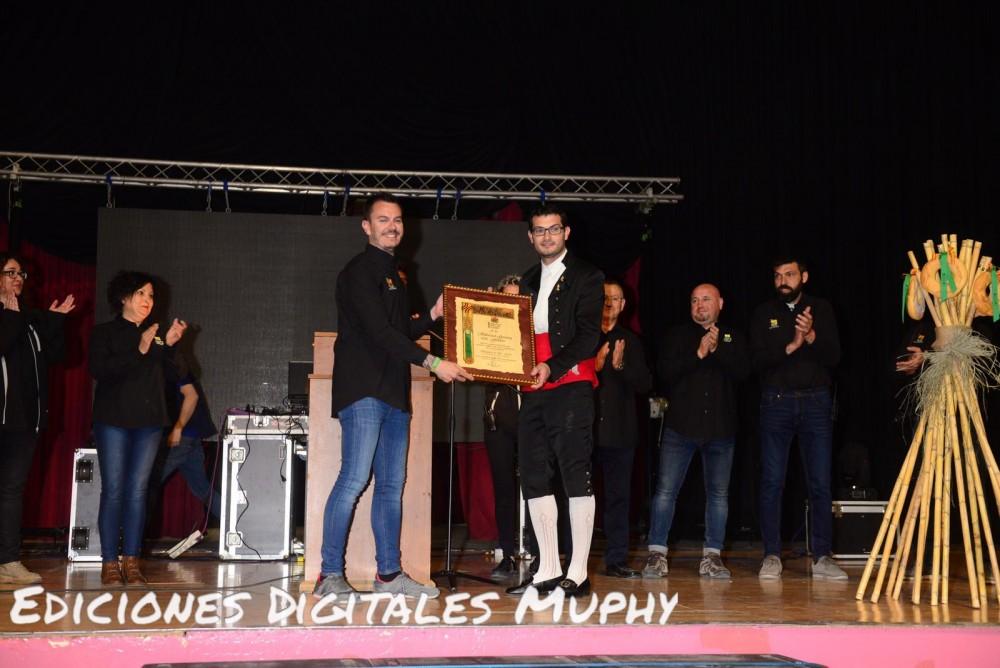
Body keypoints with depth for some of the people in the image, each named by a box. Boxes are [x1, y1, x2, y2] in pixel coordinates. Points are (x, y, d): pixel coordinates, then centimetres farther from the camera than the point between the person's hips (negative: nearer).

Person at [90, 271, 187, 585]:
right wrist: (138, 351, -18)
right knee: (113, 491, -5)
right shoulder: (104, 333, 4)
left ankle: (131, 561, 6)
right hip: (114, 420, -3)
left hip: (149, 421, 3)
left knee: (138, 491, 2)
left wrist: (169, 345, -3)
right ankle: (110, 563, -1)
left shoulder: (154, 335, 15)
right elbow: (99, 370, -12)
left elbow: (166, 376, 10)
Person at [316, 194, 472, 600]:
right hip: (363, 390, -9)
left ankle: (389, 574, 12)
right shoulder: (359, 272, -6)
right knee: (354, 479, -12)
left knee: (392, 485, 7)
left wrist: (434, 315, 12)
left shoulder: (392, 275, 23)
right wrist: (432, 363, -21)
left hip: (394, 393, 9)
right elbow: (379, 332, -17)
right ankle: (330, 575, -6)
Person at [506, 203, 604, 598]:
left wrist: (552, 366, -21)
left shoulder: (585, 277, 1)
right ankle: (548, 571, 13)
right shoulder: (528, 281, 21)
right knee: (534, 477, 6)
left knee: (576, 474, -7)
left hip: (570, 385, -7)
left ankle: (578, 573, -4)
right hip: (533, 390, 7)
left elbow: (589, 336, -9)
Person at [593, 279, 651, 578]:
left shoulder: (631, 341, 12)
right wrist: (594, 366, -18)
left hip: (619, 430, 2)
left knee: (618, 496, 4)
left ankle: (617, 559, 9)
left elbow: (645, 384, 5)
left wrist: (621, 366, -11)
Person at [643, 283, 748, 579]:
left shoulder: (733, 338, 13)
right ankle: (656, 554, -1)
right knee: (666, 490, -5)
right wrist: (698, 354, -14)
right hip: (680, 425, -1)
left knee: (718, 493, 3)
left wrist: (717, 348, -14)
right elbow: (666, 371, -6)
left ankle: (712, 557, 9)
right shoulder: (677, 336, 9)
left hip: (720, 428, 2)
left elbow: (742, 371, -4)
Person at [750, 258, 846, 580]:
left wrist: (811, 336, -19)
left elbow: (834, 356, -2)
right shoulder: (764, 314, 7)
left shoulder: (821, 309, 7)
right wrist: (791, 347, -17)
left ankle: (822, 557, 5)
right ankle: (772, 556, 6)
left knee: (821, 483, -1)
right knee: (772, 482, 0)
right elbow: (758, 360, -4)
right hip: (776, 402, 0)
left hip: (815, 401, 0)